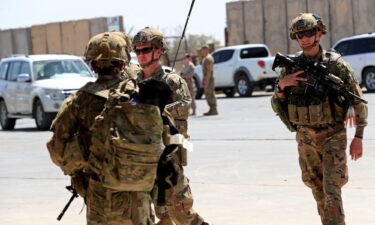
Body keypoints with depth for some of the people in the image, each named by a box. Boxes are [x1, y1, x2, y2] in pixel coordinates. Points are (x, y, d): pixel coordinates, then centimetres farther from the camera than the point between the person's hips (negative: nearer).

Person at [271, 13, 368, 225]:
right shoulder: (291, 67, 2)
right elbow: (277, 105, 6)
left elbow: (358, 100, -4)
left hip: (332, 136, -4)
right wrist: (281, 86, -14)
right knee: (317, 188, 15)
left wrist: (359, 136, -8)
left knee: (332, 191, -12)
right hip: (305, 138, 4)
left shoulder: (335, 64, -8)